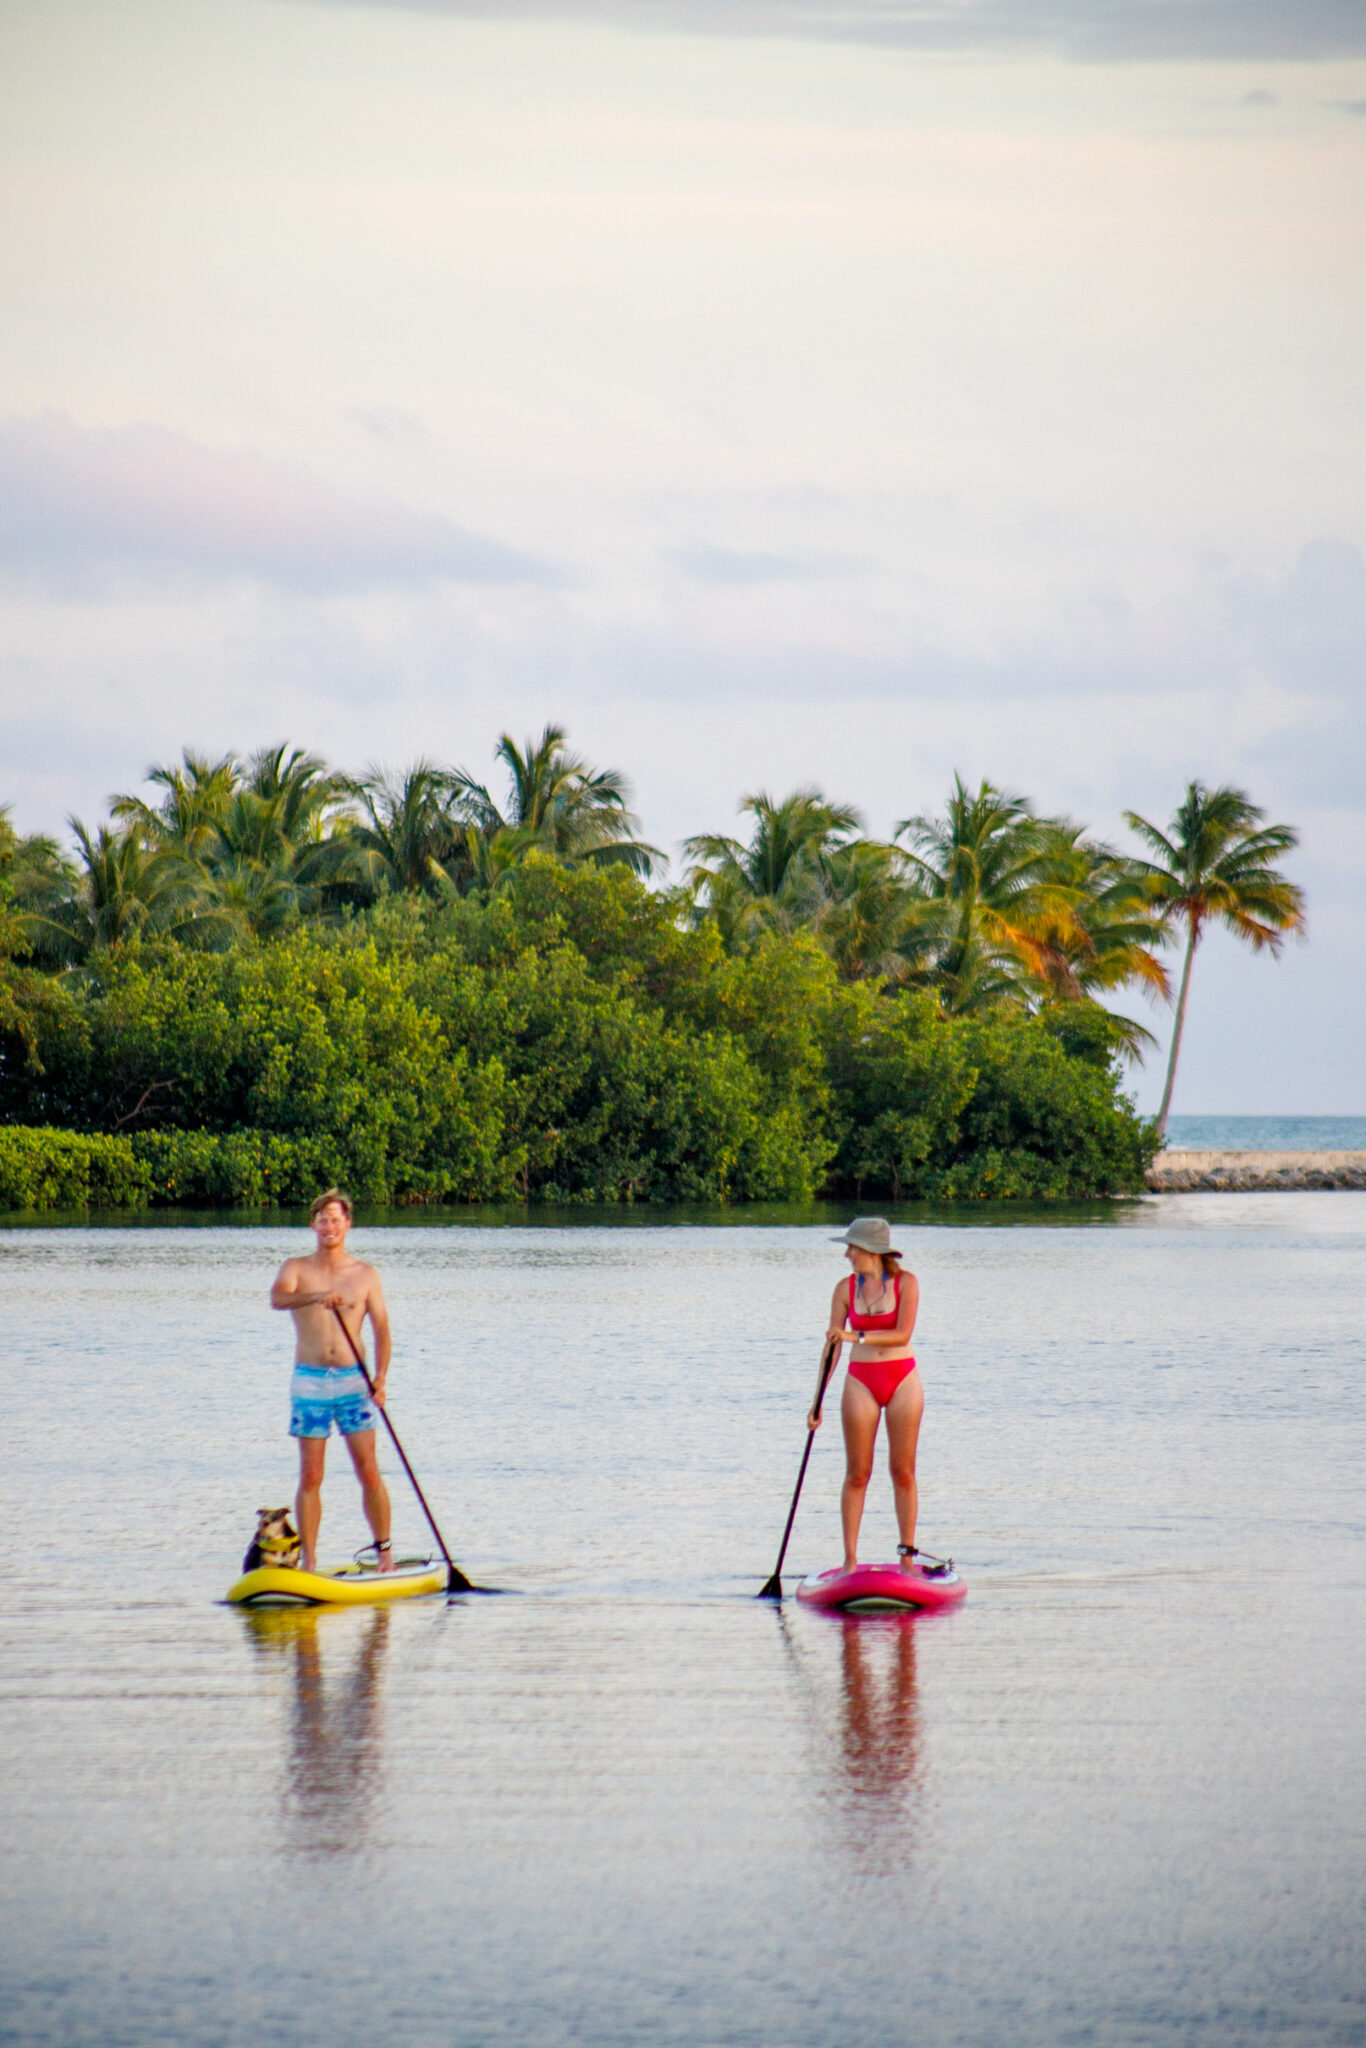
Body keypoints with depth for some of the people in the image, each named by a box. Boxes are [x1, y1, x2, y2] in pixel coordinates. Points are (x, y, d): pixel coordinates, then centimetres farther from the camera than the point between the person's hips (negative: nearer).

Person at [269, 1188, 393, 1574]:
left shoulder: (365, 1274, 5)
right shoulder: (297, 1268, 4)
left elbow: (381, 1327, 1)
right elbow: (278, 1298, -17)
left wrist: (380, 1377, -14)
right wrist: (317, 1297, -37)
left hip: (352, 1381, 0)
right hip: (309, 1382, 0)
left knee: (369, 1472, -5)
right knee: (310, 1477, 0)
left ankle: (384, 1552, 5)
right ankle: (308, 1561, 3)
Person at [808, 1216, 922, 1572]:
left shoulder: (905, 1283, -5)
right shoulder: (845, 1288, 2)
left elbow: (903, 1334, -16)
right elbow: (831, 1346, 2)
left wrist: (856, 1336, -25)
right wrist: (817, 1402, -1)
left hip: (902, 1381, -2)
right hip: (861, 1382, 2)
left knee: (903, 1472, 2)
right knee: (857, 1475, 1)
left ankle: (907, 1556, 7)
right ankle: (850, 1560, 3)